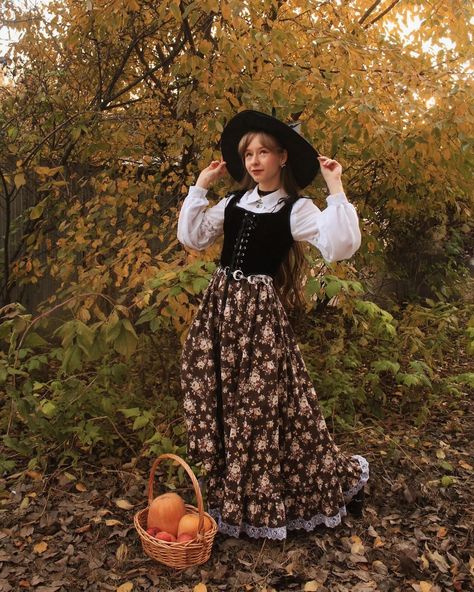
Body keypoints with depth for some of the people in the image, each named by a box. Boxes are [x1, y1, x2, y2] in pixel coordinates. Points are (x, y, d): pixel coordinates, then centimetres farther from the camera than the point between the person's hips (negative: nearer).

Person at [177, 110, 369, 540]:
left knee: (264, 403, -1)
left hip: (259, 309, -6)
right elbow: (191, 237, 13)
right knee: (219, 395, 9)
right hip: (220, 302, 6)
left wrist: (336, 189, -18)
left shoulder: (295, 208, -5)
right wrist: (201, 186, 13)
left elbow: (340, 247, -19)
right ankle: (230, 491, 28)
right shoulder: (234, 203, 13)